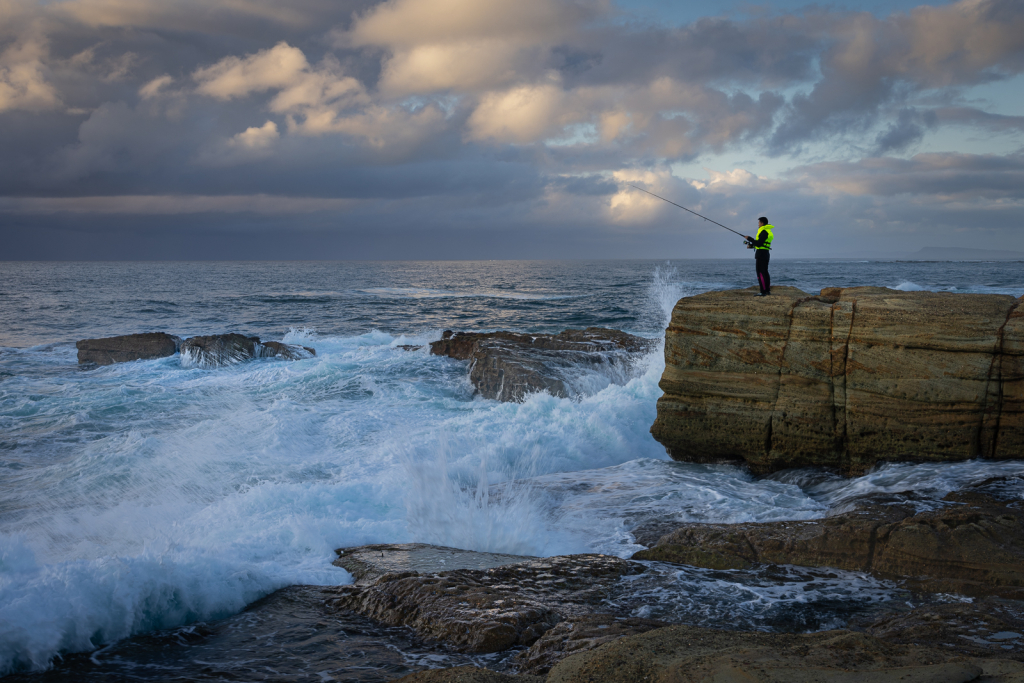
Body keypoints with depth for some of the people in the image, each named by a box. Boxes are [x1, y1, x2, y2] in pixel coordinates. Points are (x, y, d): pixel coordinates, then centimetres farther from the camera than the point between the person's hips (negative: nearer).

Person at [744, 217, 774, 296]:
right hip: (766, 253, 10)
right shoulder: (768, 231, 18)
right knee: (765, 272, 14)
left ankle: (763, 292, -16)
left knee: (760, 273, -11)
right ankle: (768, 290, 17)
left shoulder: (764, 231, -14)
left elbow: (759, 243, -21)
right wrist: (751, 246, 15)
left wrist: (749, 238, -12)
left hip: (761, 253, -10)